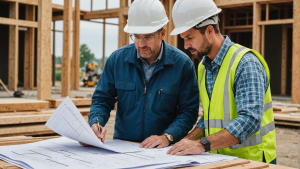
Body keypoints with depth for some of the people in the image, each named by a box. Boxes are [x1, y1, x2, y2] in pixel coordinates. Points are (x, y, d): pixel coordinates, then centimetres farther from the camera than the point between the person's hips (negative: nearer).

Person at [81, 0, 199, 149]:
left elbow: (189, 110, -1)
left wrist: (167, 136, -16)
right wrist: (96, 123, -11)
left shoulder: (182, 64, -3)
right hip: (122, 146, 2)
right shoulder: (117, 59, 3)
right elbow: (102, 99, 9)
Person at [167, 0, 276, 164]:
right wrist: (189, 140, 0)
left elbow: (250, 120, -24)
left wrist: (203, 144, -29)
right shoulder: (203, 67, 10)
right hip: (218, 159, 5)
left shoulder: (246, 64, -14)